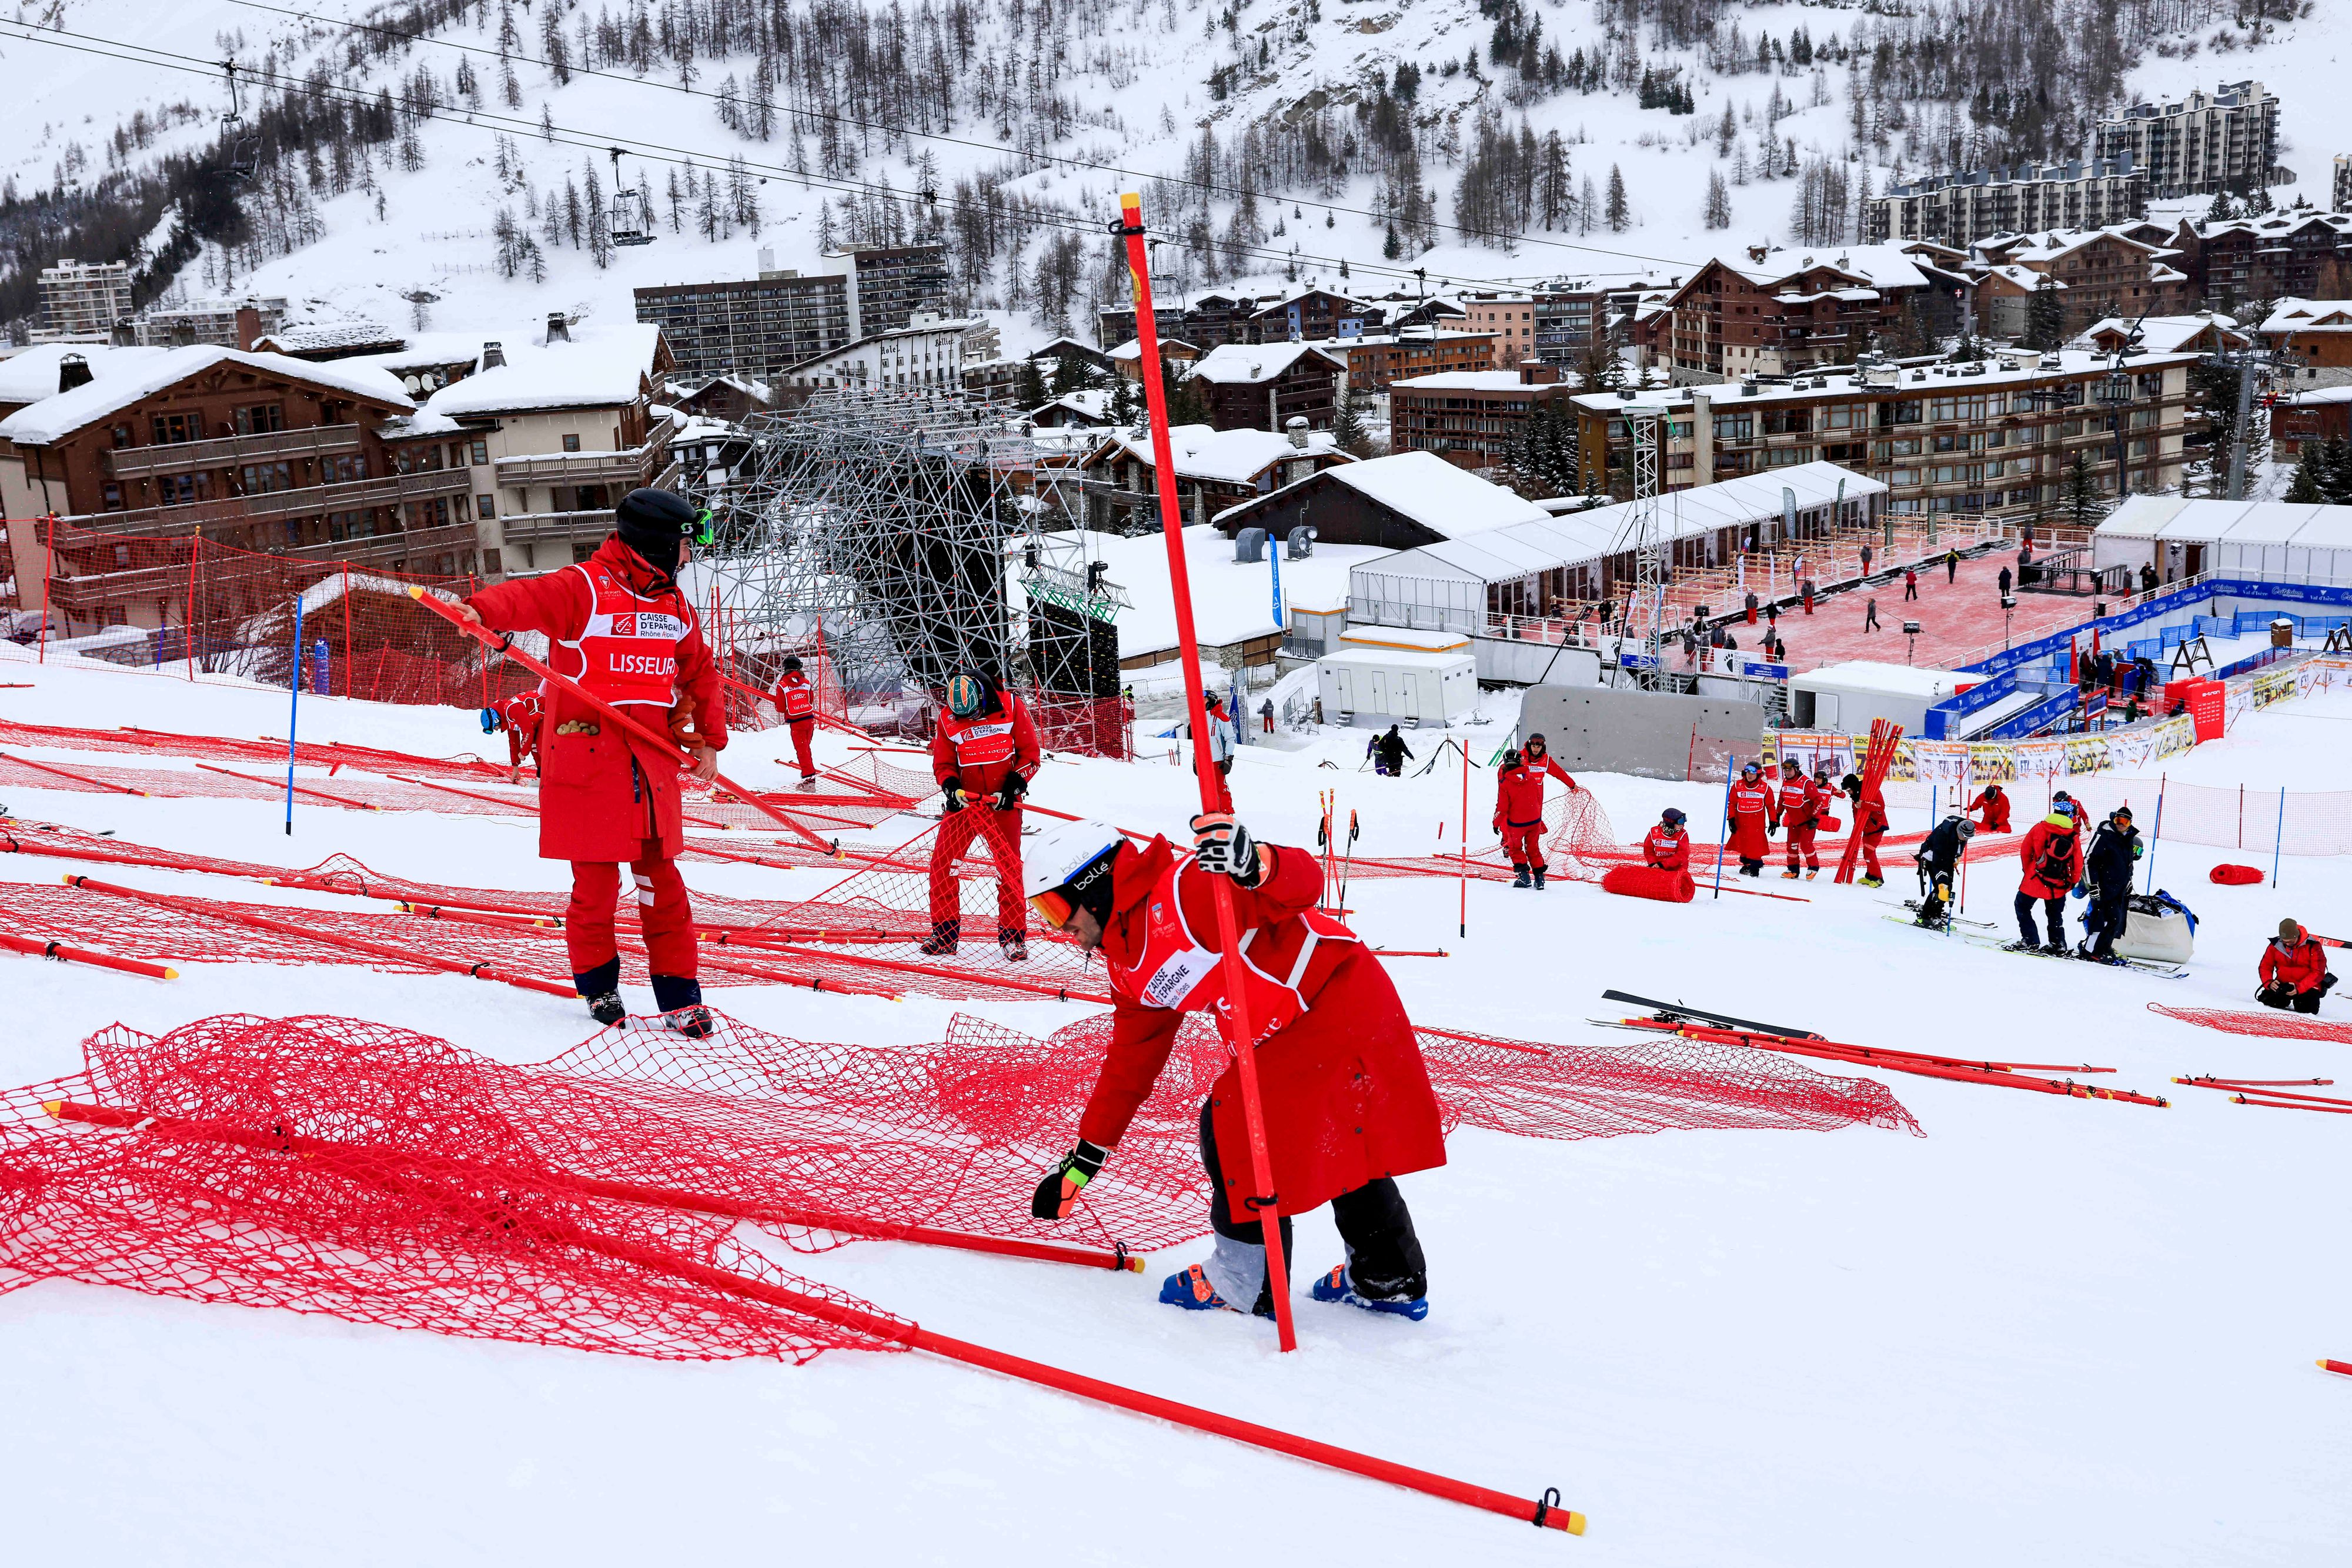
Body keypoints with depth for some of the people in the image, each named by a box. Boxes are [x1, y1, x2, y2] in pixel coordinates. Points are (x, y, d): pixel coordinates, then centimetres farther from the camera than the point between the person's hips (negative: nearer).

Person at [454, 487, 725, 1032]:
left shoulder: (674, 605, 14)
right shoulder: (583, 589, -7)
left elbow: (700, 674, 24)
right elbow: (526, 597, -24)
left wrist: (708, 740, 18)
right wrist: (481, 610, -45)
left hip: (653, 758, 5)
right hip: (588, 757, -5)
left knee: (660, 879, 6)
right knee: (596, 880, 2)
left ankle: (679, 994, 13)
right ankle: (597, 982, 23)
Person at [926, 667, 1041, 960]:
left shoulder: (1011, 707, -8)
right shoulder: (948, 719, -2)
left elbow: (1030, 754, -3)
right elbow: (943, 764, 6)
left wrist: (1013, 787, -14)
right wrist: (952, 788, -14)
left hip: (1003, 803, -2)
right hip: (964, 801, 2)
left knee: (1009, 868, -2)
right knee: (940, 863, -3)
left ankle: (1014, 936, 10)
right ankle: (945, 933, 9)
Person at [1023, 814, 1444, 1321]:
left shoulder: (1182, 890, -21)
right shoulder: (1128, 966, 10)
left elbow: (1304, 884, -27)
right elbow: (1131, 1058, 18)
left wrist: (1255, 863, -49)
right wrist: (1087, 1155, 19)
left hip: (1335, 999, -10)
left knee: (1236, 1129, -5)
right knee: (1345, 1146, 20)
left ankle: (1247, 1284, 7)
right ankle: (1390, 1282, 35)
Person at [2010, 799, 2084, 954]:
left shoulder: (2040, 828, -8)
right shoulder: (2074, 836, -6)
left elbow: (2025, 852, -1)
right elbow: (2078, 862, 0)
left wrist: (2028, 871, 13)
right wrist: (2074, 881, 14)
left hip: (2035, 879, -2)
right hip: (2059, 886, 2)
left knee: (2023, 907, 15)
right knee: (2055, 914, 21)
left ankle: (2029, 940, 9)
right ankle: (2058, 943, 20)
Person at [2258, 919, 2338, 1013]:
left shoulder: (2312, 946, -13)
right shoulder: (2275, 945, -4)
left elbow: (2318, 973, -15)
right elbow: (2266, 966, 3)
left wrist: (2299, 988, -27)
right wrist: (2269, 982, -18)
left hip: (2308, 987, -3)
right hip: (2283, 984, 3)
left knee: (2307, 1010, -25)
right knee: (2265, 1000, -18)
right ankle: (2285, 1002, 18)